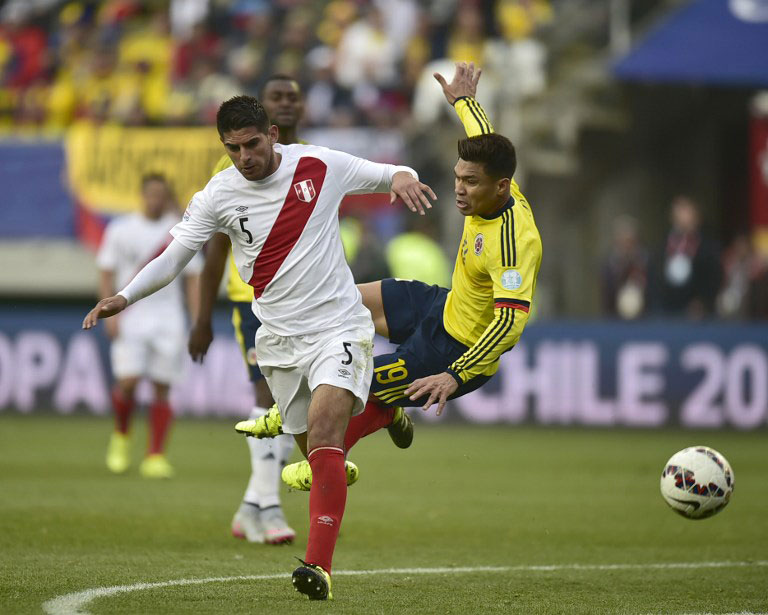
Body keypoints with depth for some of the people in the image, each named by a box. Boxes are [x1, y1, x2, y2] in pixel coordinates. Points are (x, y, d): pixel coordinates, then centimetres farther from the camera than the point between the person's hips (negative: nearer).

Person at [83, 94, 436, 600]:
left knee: (324, 427, -23)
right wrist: (125, 296, -14)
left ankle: (319, 566, -31)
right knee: (316, 454, 5)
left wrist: (403, 177, -16)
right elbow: (175, 254, 1)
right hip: (279, 338, 4)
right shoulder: (219, 194, -3)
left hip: (339, 326, -4)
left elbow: (387, 176, 9)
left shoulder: (321, 167, -5)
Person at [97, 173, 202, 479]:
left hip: (168, 318, 1)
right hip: (130, 318, -1)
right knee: (128, 382, -13)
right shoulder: (120, 230, 4)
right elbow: (106, 273, 6)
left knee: (162, 388, -3)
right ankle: (121, 437, 14)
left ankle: (156, 457, 1)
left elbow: (193, 278, 10)